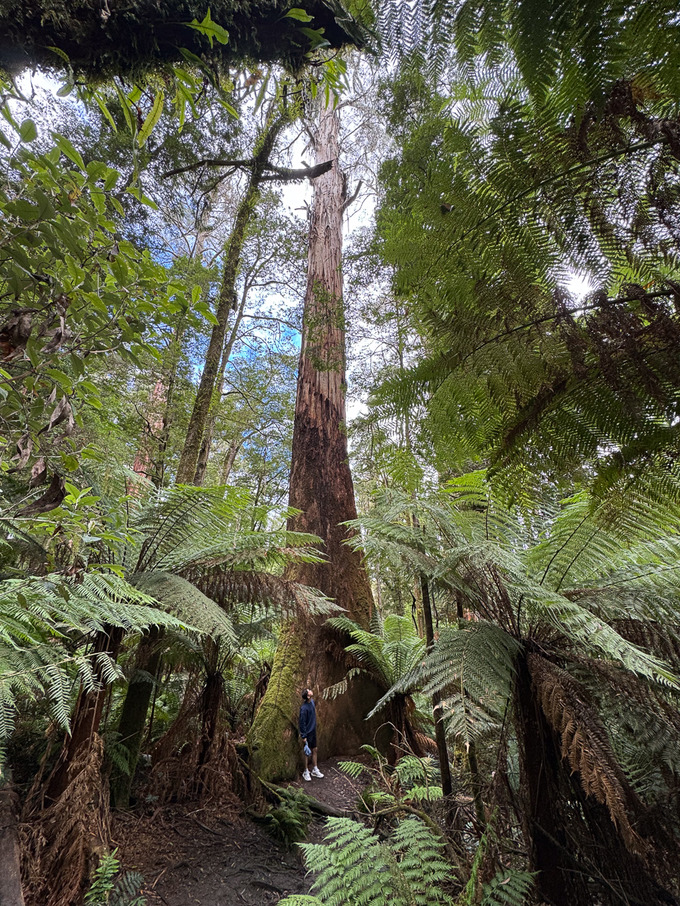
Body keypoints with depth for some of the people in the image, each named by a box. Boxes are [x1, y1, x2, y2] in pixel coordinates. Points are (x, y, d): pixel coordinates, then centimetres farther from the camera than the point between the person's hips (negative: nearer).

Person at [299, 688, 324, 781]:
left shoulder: (312, 702, -5)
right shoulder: (304, 708, -30)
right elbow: (302, 723, -23)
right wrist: (303, 736, -18)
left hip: (313, 731, 7)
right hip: (307, 732, -7)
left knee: (314, 750, 18)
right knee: (307, 752, 10)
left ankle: (315, 770, 35)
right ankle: (306, 772, 29)